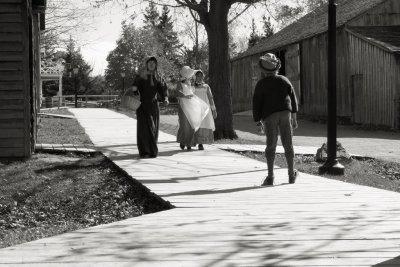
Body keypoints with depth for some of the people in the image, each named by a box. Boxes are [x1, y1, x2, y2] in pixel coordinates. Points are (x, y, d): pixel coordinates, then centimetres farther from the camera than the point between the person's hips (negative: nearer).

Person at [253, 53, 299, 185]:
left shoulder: (261, 84, -3)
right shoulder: (284, 80, 5)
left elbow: (256, 103, -4)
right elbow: (293, 98, 7)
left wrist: (257, 120, 4)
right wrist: (294, 117, 13)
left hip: (269, 116, -2)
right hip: (285, 113, 2)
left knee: (271, 146, 1)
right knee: (288, 145, 9)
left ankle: (270, 177, -8)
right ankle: (291, 175, 15)